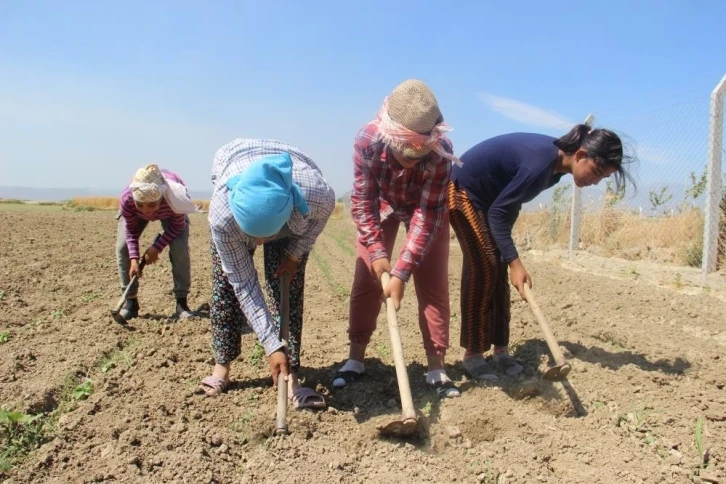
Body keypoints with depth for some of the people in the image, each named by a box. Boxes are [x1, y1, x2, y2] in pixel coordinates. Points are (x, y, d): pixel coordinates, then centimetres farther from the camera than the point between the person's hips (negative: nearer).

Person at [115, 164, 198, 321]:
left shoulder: (173, 197, -45)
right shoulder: (127, 199, -41)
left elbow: (177, 226, -24)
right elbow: (131, 230, -20)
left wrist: (157, 247, -29)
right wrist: (134, 259, -30)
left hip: (169, 211, -2)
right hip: (135, 214, 2)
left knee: (180, 248, -20)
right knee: (122, 246, -12)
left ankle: (181, 302, -8)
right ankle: (130, 300, 0)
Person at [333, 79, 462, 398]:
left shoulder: (441, 151, -37)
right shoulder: (368, 140, -35)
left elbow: (428, 215, -33)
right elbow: (362, 200, -23)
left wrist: (401, 273, -36)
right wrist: (376, 251, -28)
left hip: (428, 209, -1)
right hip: (381, 207, 1)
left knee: (433, 285, -6)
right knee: (366, 279, -3)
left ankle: (436, 366, 3)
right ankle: (355, 358, 10)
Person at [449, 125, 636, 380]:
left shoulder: (556, 162, -4)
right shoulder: (540, 163, -32)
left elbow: (506, 206, 8)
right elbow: (498, 212, -29)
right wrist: (515, 262, -32)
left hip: (488, 198, 9)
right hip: (462, 192, -9)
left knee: (498, 269, 4)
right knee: (483, 268, -13)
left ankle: (501, 350, 11)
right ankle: (473, 355, -5)